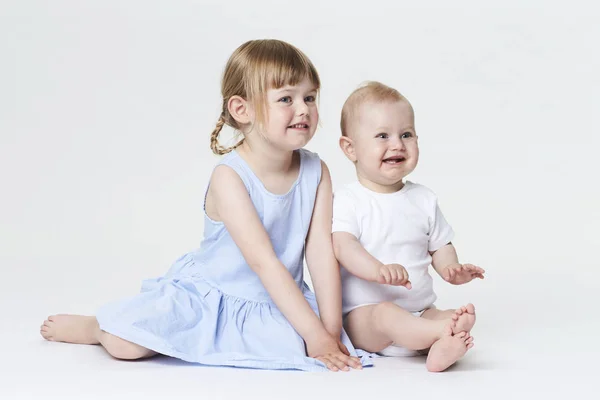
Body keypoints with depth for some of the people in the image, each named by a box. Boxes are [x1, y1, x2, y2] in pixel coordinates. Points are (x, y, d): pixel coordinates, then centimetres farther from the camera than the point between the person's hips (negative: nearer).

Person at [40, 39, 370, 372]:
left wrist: (331, 331, -19)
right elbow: (264, 262, -26)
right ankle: (94, 327, 17)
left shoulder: (316, 172, -6)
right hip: (207, 295, -4)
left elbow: (322, 252, -10)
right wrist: (316, 334, -29)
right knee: (124, 342, -23)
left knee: (292, 347, -28)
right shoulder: (229, 177, -21)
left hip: (277, 304, 4)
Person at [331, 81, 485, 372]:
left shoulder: (424, 199, 12)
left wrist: (453, 270, -9)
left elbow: (440, 247, 16)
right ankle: (447, 330, -51)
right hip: (363, 313, -5)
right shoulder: (347, 200, -4)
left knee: (466, 314, -20)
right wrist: (378, 270, -38)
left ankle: (442, 349, -45)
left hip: (420, 312, 5)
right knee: (386, 315, -36)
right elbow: (342, 246, -19)